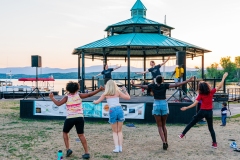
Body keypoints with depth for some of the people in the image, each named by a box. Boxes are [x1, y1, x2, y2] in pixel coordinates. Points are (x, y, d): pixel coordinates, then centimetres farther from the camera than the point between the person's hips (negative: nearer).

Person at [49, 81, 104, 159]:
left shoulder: (67, 97, -4)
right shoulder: (79, 95, 1)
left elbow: (58, 103, -13)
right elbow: (89, 94, -3)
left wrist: (52, 98, 1)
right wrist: (99, 90, 1)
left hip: (70, 118, -2)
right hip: (79, 117, 2)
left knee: (65, 132, 21)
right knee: (81, 135, 6)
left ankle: (68, 149, 11)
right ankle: (86, 153, 3)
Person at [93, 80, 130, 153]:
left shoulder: (105, 94, 11)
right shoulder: (118, 92, 11)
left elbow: (97, 102, 18)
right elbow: (128, 97, 10)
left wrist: (94, 101, 40)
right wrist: (125, 91, 25)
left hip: (112, 111, -1)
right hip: (119, 109, 1)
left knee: (115, 132, 14)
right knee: (119, 131, 15)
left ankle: (117, 148, 2)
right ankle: (120, 147, 12)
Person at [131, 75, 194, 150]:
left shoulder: (153, 86, -1)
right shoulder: (165, 85, -5)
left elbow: (143, 86, 11)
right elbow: (176, 84, -11)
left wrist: (134, 85, 28)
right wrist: (188, 81, -9)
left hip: (156, 105, 0)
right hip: (164, 105, 0)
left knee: (159, 126, 4)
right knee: (163, 125, 16)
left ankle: (164, 142, -11)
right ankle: (166, 142, 19)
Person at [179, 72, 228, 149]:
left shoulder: (201, 95, -9)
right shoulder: (211, 92, -6)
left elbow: (194, 104, -15)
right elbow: (219, 86, 3)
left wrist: (186, 108, -11)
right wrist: (224, 77, 9)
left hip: (202, 111, -2)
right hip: (209, 112, 2)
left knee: (192, 123, 11)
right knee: (211, 128, 12)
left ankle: (183, 134, 15)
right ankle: (214, 143, 10)